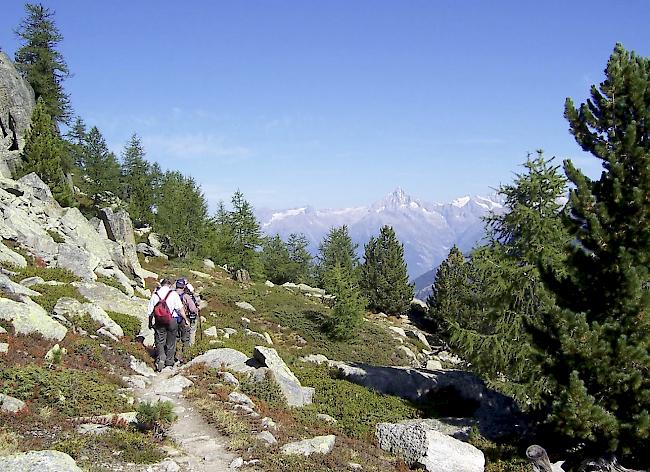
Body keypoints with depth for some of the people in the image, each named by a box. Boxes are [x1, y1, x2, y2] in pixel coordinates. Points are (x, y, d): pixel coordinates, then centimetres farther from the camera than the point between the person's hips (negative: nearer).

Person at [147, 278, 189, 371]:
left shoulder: (155, 294, 3)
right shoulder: (173, 293, -5)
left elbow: (150, 311, 7)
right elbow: (180, 308, -9)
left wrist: (150, 323, 18)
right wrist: (185, 319, -1)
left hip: (159, 321, 1)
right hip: (172, 321, -1)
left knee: (160, 342, 9)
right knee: (171, 343, 10)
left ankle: (160, 359, -13)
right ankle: (169, 363, 18)